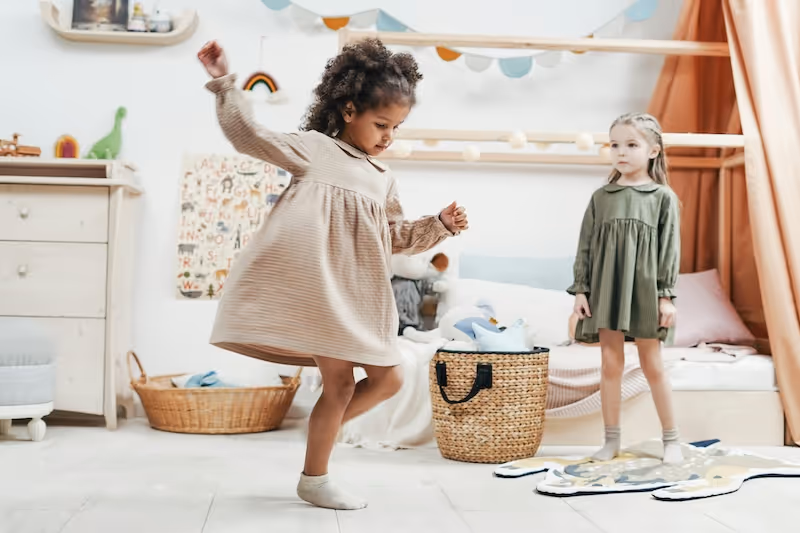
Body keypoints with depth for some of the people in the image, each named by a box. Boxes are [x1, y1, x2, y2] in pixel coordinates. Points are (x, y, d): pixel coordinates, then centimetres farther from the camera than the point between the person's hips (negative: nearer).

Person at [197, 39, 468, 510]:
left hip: (362, 297, 7)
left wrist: (440, 225, 11)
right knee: (340, 380, -4)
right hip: (322, 290, -7)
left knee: (388, 380, 8)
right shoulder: (314, 149, 2)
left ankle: (324, 430, 29)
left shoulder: (384, 178, 21)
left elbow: (396, 236, 24)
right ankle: (314, 479, 14)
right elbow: (251, 136, -3)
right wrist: (224, 84, -9)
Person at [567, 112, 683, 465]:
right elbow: (586, 246, 7)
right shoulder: (601, 197, 7)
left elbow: (669, 249, -2)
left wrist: (666, 295, -6)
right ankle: (611, 440, 14)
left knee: (652, 365, 4)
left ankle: (671, 439, 17)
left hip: (644, 290, -2)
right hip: (606, 291, 2)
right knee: (610, 364, 5)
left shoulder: (663, 197, 1)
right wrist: (580, 290, 1)